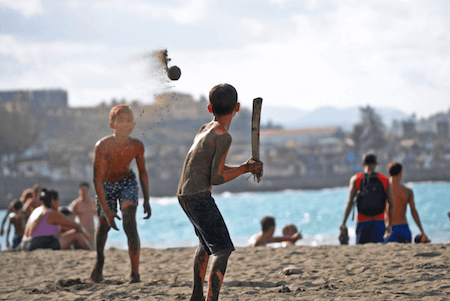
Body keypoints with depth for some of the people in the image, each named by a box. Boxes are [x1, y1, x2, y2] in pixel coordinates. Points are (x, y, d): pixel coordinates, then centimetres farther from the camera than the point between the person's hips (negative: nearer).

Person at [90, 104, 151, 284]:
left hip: (127, 183, 0)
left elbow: (142, 172, -4)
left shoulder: (137, 146, -24)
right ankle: (99, 259, 47)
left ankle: (135, 274, -16)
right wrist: (106, 210, -33)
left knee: (130, 225, -18)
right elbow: (97, 180, -29)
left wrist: (146, 200, -1)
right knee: (104, 225, 16)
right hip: (106, 185, 0)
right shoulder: (103, 146, -33)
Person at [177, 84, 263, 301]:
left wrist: (244, 167, 12)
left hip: (183, 195, 9)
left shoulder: (204, 129, 14)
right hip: (199, 197, -9)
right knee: (223, 249, -10)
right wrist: (245, 169, -4)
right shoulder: (223, 136, -12)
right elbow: (216, 178, -15)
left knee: (206, 242, 30)